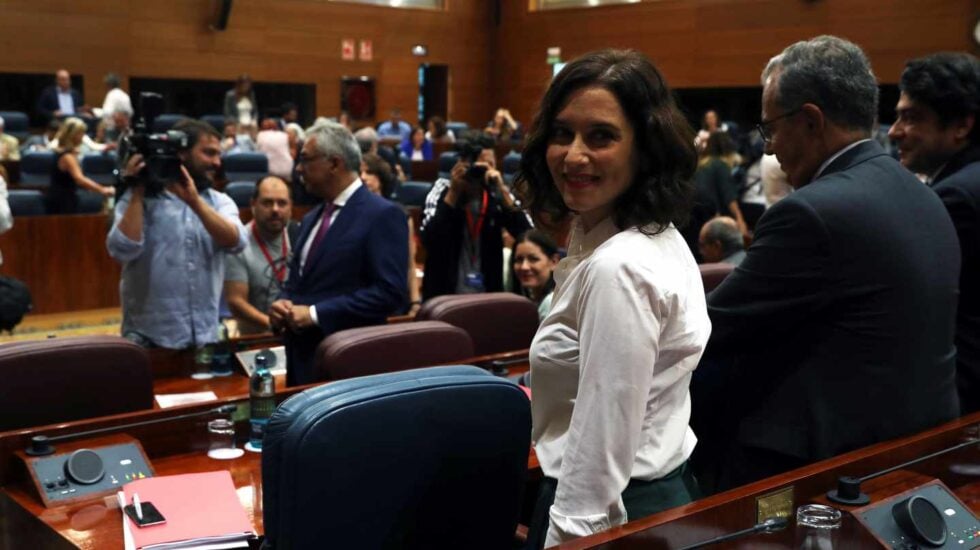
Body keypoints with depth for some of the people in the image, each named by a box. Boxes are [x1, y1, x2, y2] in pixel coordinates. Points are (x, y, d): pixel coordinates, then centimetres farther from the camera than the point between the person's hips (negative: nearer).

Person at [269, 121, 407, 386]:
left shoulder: (383, 215, -11)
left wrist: (315, 314, -19)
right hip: (301, 356, 7)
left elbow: (389, 292, -19)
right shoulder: (311, 218, 16)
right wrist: (282, 305, -1)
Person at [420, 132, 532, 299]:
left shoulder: (497, 194, -2)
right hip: (444, 294, -1)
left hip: (488, 294, 1)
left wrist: (502, 190, -20)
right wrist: (454, 192, -19)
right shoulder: (442, 190, -5)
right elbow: (429, 239, -17)